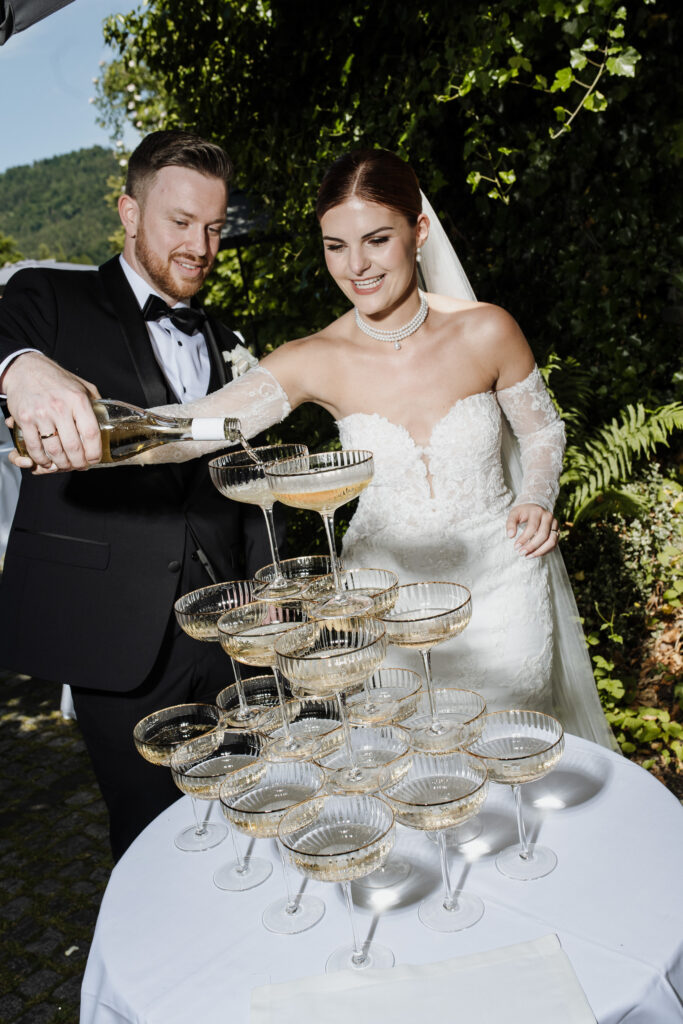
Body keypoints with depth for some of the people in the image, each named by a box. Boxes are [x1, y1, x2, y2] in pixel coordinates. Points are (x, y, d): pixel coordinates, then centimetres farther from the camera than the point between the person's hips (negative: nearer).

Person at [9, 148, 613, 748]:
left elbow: (544, 430, 3)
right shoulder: (316, 362, -13)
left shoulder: (485, 332, -13)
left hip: (501, 582, 0)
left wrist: (537, 500, -17)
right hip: (388, 594, 0)